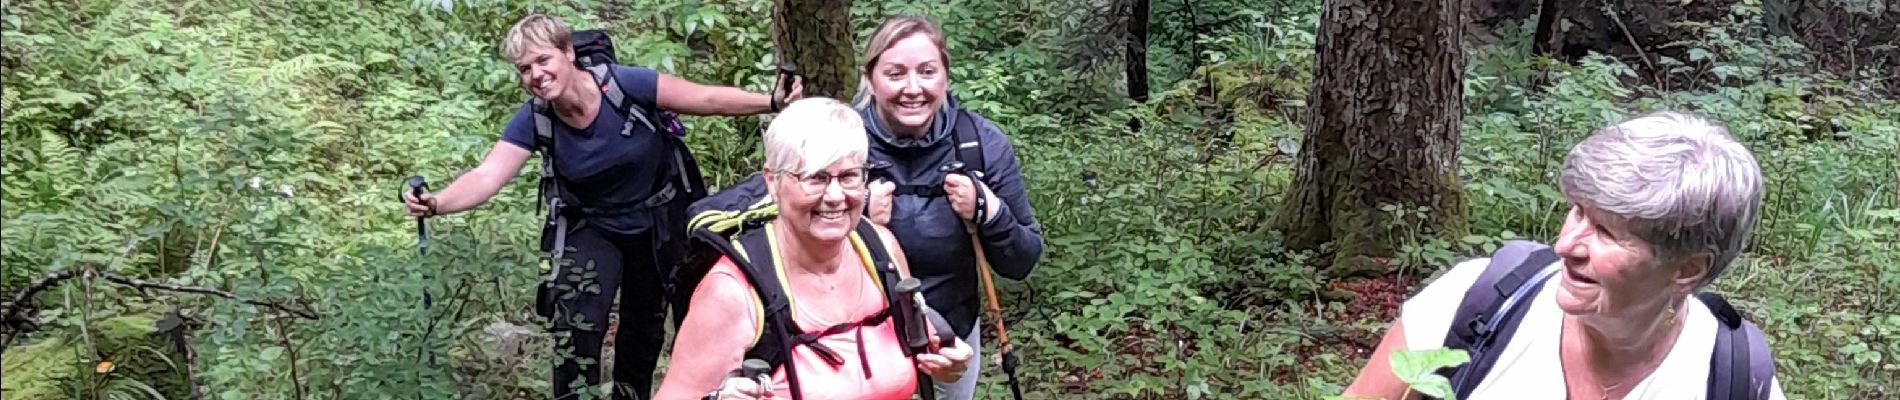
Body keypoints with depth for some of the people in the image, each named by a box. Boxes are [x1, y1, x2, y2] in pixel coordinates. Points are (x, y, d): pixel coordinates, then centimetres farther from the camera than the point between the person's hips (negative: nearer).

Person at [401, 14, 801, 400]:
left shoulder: (624, 84, -27)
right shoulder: (533, 120, -21)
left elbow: (708, 98, -26)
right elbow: (487, 176, -30)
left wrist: (772, 102, -36)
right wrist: (437, 203, -49)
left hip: (658, 224, 0)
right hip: (591, 227, 0)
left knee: (645, 325, 16)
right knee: (577, 326, -16)